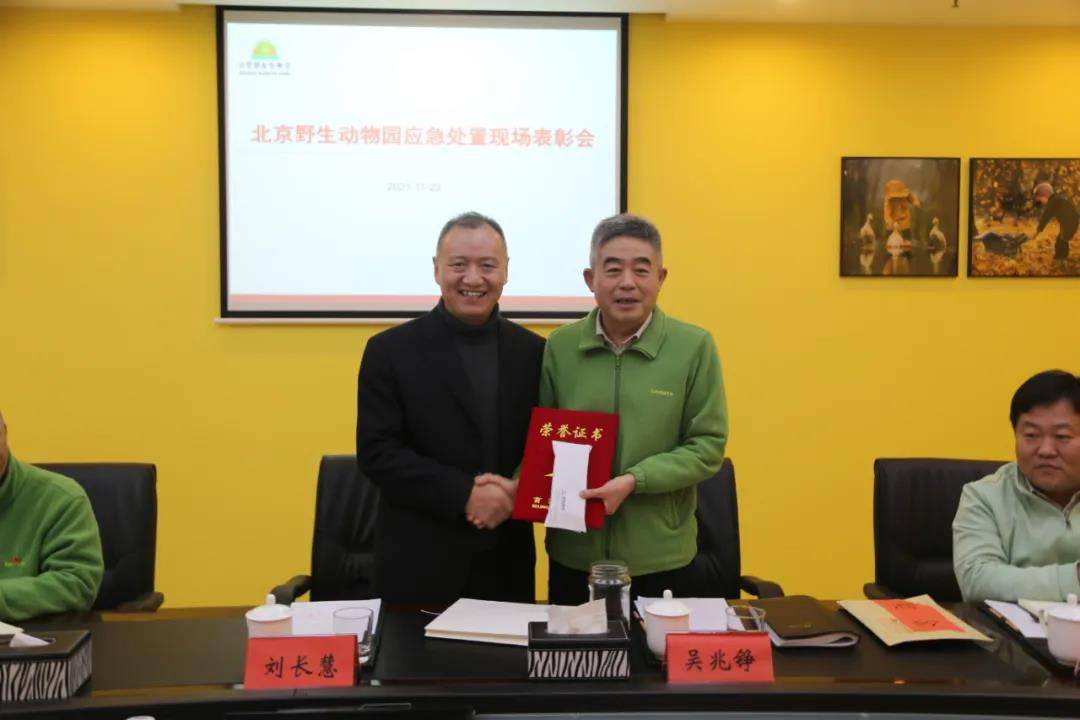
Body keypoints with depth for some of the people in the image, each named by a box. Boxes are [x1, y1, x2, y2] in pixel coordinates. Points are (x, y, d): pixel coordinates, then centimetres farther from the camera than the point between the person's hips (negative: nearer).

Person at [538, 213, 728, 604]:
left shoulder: (694, 346, -5)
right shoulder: (559, 346, 0)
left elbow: (708, 445, -5)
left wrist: (634, 481, -18)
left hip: (661, 561, -1)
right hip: (573, 557, 2)